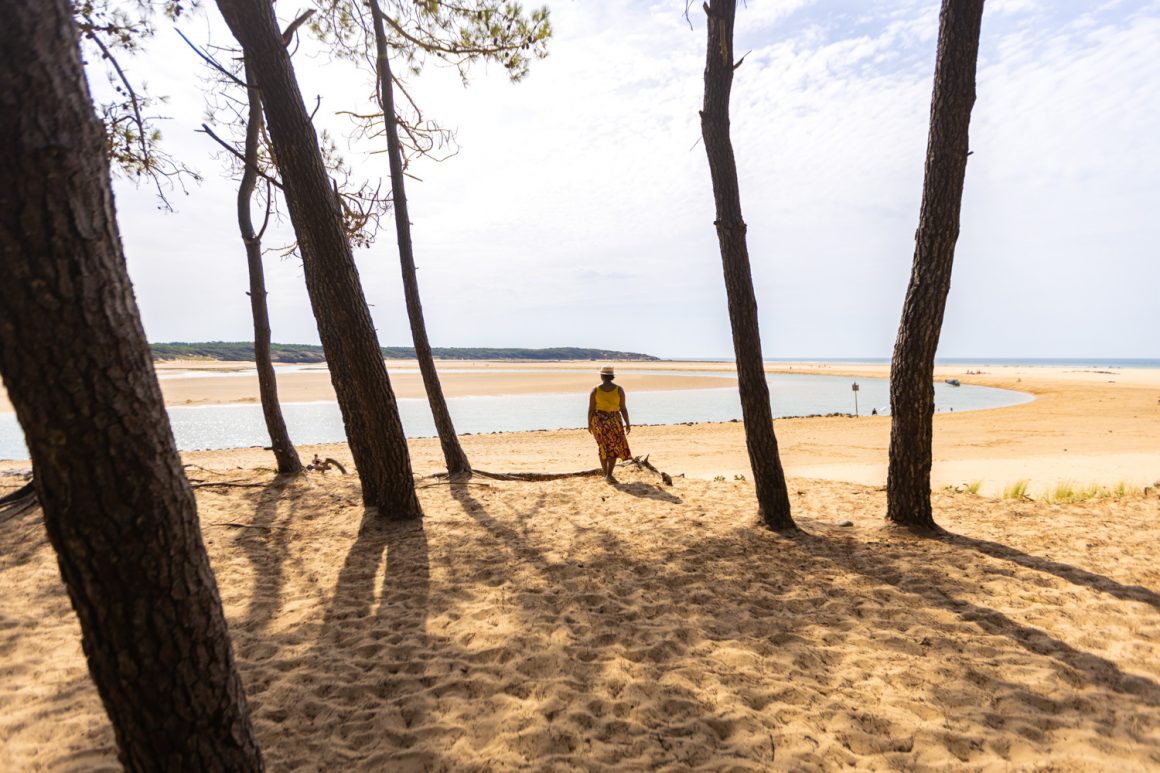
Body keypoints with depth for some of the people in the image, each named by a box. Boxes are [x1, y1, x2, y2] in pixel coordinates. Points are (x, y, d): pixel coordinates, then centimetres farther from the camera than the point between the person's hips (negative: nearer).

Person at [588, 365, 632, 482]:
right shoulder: (619, 390, -9)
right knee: (615, 448, 8)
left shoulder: (595, 390, -7)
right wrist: (628, 423, 4)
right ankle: (609, 475, -6)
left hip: (598, 420, 2)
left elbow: (591, 409, -5)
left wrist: (589, 424, 7)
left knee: (603, 447, 16)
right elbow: (623, 408, -6)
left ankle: (606, 474, 21)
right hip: (613, 421, -2)